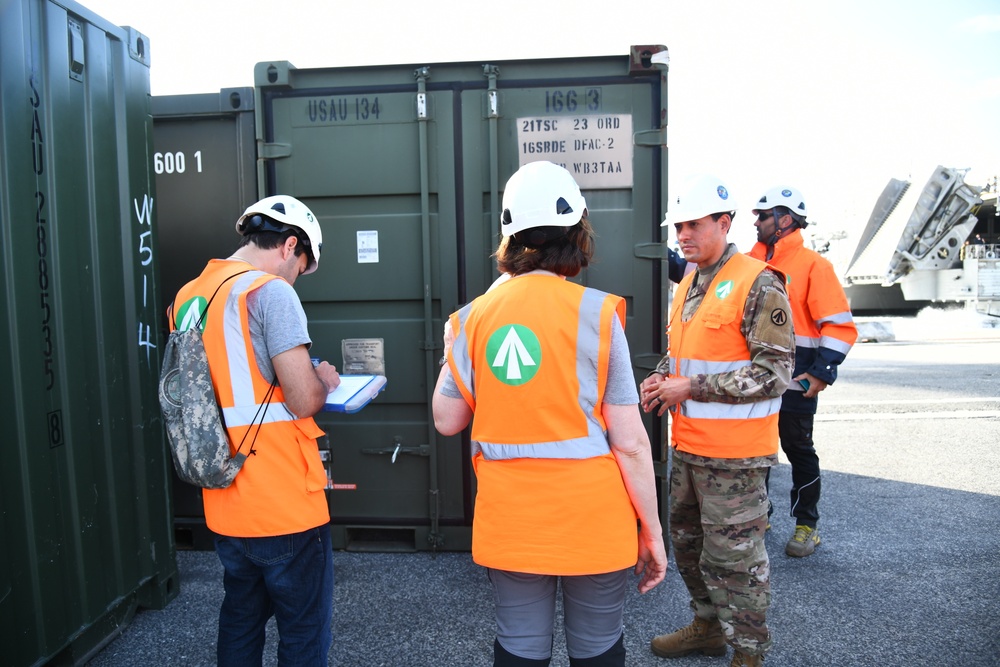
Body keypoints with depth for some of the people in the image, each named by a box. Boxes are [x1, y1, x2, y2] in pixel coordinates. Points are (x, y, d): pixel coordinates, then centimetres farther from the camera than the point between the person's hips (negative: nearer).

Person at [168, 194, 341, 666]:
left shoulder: (188, 296, 7)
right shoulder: (270, 292, -16)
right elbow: (304, 401, -20)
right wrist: (323, 380, 1)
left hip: (224, 509, 8)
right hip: (284, 509, -7)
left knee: (239, 625, 24)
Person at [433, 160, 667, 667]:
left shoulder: (474, 316, -4)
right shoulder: (597, 312, -11)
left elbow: (447, 420, 4)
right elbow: (629, 441, -11)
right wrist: (651, 530, 1)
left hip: (508, 521, 2)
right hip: (593, 520, -2)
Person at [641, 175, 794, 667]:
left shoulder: (757, 285, -15)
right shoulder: (688, 285, 12)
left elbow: (774, 373, -19)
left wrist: (692, 388, -20)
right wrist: (661, 378, 2)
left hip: (733, 454, -8)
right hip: (686, 444, 9)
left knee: (733, 556, 4)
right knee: (688, 542, 20)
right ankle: (708, 626, 40)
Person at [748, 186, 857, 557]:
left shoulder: (813, 265, -9)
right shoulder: (751, 261, 8)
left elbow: (840, 327, -12)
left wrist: (822, 372, -18)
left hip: (794, 381, -5)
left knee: (798, 449, 7)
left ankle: (807, 526, 24)